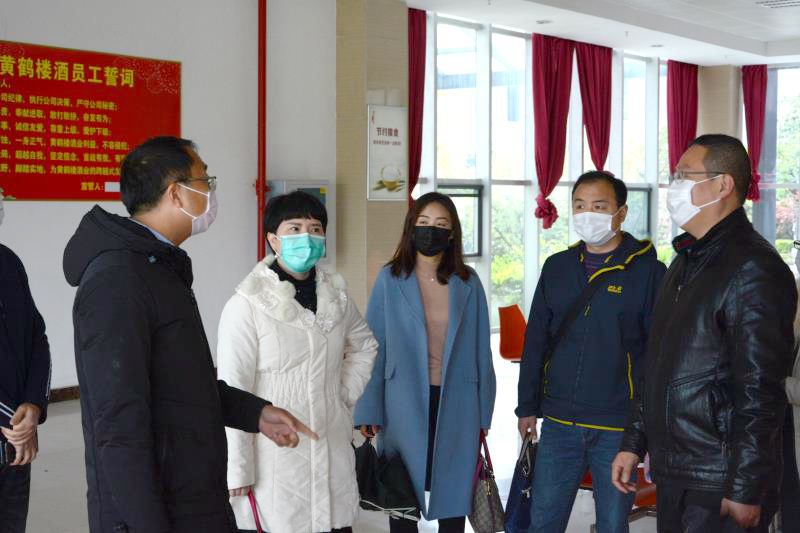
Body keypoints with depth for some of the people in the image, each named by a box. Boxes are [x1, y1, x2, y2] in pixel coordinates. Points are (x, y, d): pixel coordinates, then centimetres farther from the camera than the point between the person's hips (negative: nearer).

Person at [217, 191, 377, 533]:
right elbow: (233, 393, -12)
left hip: (334, 454, 5)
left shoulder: (336, 295, 5)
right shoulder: (247, 305, -12)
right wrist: (237, 473, -12)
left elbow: (364, 345, 24)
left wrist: (345, 396, 10)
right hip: (274, 461, -5)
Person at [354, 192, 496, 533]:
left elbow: (480, 349, 6)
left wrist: (483, 410, 5)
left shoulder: (467, 283, 1)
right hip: (404, 403, -1)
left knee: (454, 490, 9)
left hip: (455, 404, 1)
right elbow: (373, 347, -2)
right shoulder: (390, 279, -3)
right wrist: (369, 409, -6)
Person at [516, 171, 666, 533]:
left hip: (619, 430, -4)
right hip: (559, 424, 4)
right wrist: (527, 407, 10)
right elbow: (535, 343, 12)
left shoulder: (647, 271, -6)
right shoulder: (557, 267, 7)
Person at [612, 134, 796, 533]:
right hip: (672, 477, 9)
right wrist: (633, 443, 17)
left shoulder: (752, 269, -16)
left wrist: (746, 491, -20)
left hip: (719, 486, -8)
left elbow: (761, 392, -20)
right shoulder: (687, 262, 14)